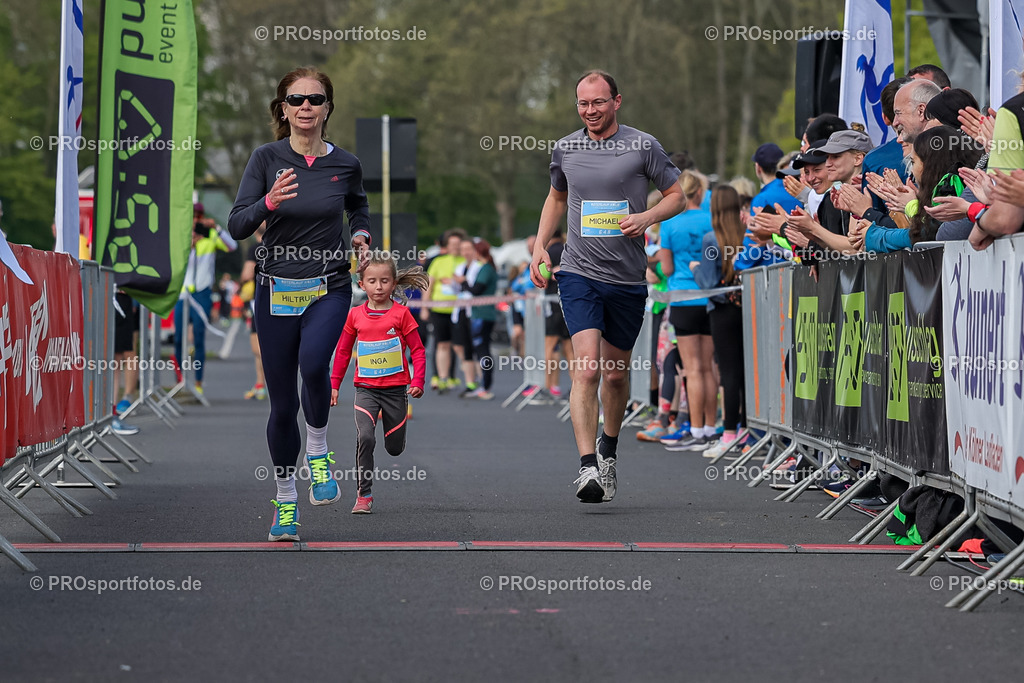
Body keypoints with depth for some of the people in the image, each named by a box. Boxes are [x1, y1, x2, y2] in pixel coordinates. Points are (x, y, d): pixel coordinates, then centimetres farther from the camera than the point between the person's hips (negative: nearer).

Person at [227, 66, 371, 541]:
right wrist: (269, 202, -30)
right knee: (282, 402, 5)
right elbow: (237, 226, -12)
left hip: (329, 288, -1)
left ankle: (318, 451, -5)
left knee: (312, 363, -31)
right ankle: (285, 500, 22)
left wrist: (362, 235, 2)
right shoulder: (267, 159, -6)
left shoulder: (345, 164, -1)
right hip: (276, 289, 1)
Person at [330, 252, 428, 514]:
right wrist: (334, 384, 10)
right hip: (366, 389, 0)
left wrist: (417, 381, -13)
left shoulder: (401, 313, -4)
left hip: (395, 389, 0)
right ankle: (364, 495, -13)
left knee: (394, 448, 10)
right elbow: (343, 351, 12)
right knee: (365, 437, -21)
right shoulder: (355, 315, 1)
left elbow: (418, 350, -1)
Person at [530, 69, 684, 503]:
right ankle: (587, 468, -22)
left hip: (628, 278, 0)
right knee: (587, 369, -17)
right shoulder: (565, 150, 6)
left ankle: (608, 448, 38)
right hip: (579, 274, 0)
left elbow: (676, 197, 5)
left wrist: (646, 217, -14)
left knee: (616, 373, 12)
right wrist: (540, 247, 13)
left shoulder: (643, 146, -2)